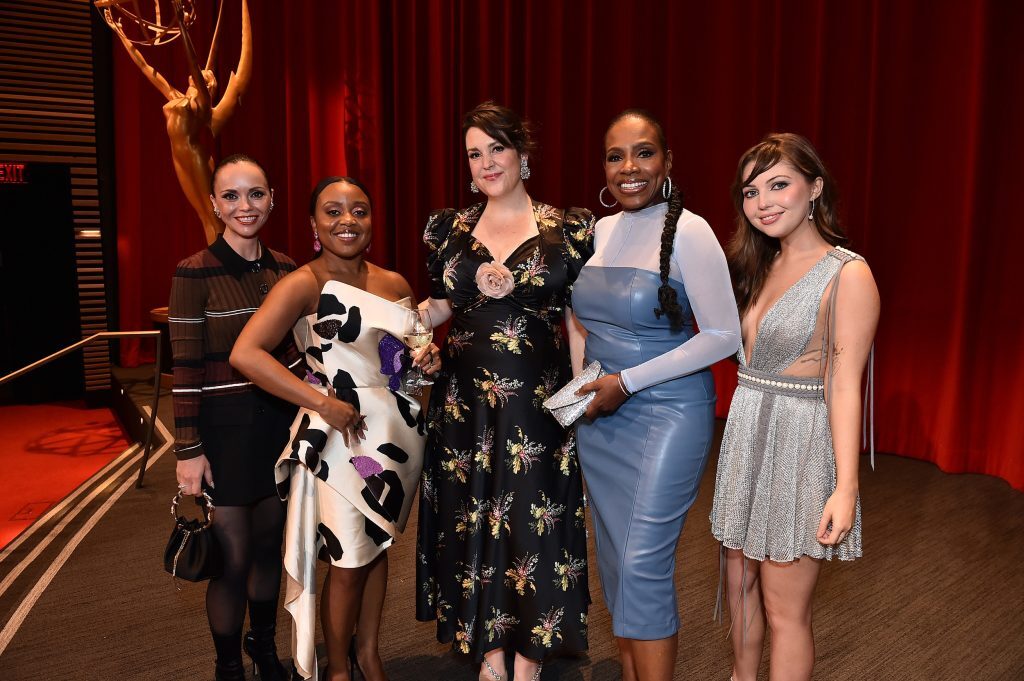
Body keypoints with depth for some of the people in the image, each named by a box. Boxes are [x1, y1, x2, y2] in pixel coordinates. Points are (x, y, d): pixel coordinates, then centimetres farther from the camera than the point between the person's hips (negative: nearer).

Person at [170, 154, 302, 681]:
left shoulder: (284, 268, 4)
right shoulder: (195, 274, -12)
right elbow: (185, 370, -12)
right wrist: (188, 450, -12)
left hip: (281, 420, 5)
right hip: (224, 425, -5)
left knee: (270, 543, 17)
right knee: (234, 557, 4)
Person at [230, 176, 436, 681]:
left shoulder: (394, 284, 6)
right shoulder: (304, 284, -12)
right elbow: (245, 354, -24)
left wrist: (428, 359, -2)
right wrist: (321, 402, -25)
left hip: (400, 431, 6)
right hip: (344, 436, -6)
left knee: (379, 546, 18)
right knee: (349, 561, 6)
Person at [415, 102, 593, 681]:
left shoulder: (568, 230, -1)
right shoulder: (451, 229, 7)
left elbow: (578, 322, 0)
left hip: (540, 401, -2)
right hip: (465, 402, 3)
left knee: (534, 524, 5)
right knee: (471, 521, 10)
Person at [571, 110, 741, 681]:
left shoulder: (688, 232, -13)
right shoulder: (598, 231, 6)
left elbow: (724, 336, -14)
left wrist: (627, 382, -16)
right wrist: (584, 382, 5)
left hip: (668, 412, -6)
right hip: (600, 415, 6)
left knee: (644, 566, -4)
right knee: (616, 561, 14)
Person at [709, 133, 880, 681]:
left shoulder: (847, 275, -14)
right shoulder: (761, 265, 9)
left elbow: (844, 386, -16)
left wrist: (845, 487, -18)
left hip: (798, 448, -7)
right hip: (745, 439, 7)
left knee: (784, 609, 6)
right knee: (739, 582, 20)